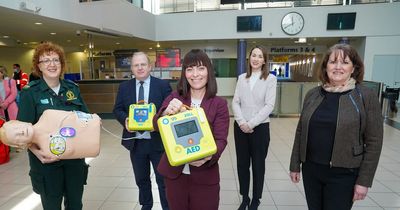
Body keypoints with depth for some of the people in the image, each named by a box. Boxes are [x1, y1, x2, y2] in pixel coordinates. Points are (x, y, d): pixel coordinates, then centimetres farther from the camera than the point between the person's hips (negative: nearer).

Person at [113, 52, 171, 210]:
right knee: (141, 179, 22)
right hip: (135, 142, 4)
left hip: (158, 141, -3)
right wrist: (125, 119, -14)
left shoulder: (163, 85, -5)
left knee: (163, 180, 10)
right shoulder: (124, 87, 5)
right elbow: (117, 109, 6)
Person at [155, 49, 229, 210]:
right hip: (173, 173, 2)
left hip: (204, 177, -1)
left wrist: (208, 155, -33)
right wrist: (166, 112, -33)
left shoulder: (219, 104, -6)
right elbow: (156, 125, -10)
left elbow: (220, 140, -11)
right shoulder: (174, 97, -1)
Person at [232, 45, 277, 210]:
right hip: (240, 127, 3)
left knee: (258, 165, 9)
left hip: (260, 127, -3)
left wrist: (251, 123, -15)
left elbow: (269, 105, -10)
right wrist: (241, 122, -12)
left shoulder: (270, 78, -3)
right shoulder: (242, 78, 7)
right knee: (242, 164, 11)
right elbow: (235, 102, 2)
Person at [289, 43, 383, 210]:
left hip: (343, 174, -3)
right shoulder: (312, 94, 1)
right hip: (310, 169, 3)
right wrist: (295, 165, 6)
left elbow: (373, 142, -7)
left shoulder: (366, 96, -8)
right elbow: (300, 132, 5)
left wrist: (364, 180, -8)